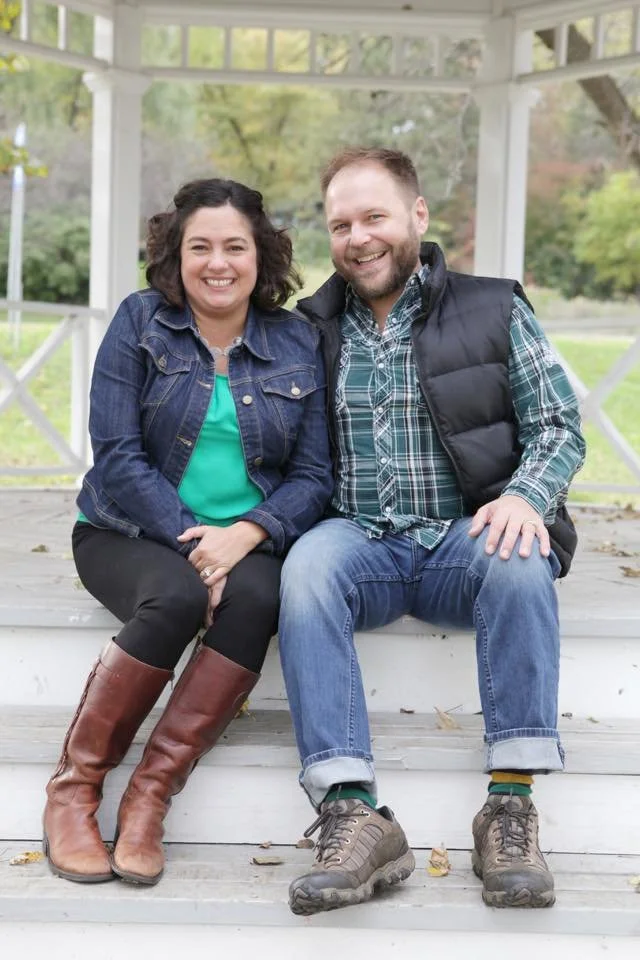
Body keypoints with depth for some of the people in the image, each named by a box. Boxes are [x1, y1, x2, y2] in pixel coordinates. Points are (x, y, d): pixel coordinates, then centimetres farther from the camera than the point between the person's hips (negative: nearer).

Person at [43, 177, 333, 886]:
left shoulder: (298, 345, 5)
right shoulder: (139, 322, 0)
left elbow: (313, 474, 1)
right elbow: (116, 455, -8)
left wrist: (245, 534, -18)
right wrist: (189, 537, -19)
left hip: (246, 540, 2)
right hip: (129, 534, -2)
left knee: (255, 598, -32)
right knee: (177, 596, -34)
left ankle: (150, 794, -24)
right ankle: (74, 786, -16)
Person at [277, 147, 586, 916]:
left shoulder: (494, 311, 8)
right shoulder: (313, 329, 13)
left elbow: (559, 428, 5)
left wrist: (526, 495, -15)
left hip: (467, 539, -1)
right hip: (360, 542, 1)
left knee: (518, 558, -35)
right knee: (310, 561, -33)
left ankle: (511, 806, -31)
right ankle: (352, 815, -38)